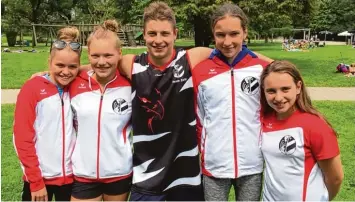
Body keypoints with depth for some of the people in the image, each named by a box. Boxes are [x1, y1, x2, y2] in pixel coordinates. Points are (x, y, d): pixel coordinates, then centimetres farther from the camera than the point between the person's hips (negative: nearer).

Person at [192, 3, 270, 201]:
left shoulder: (263, 69, -3)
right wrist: (201, 152, 10)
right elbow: (198, 118, 7)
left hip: (252, 165, 0)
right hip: (214, 165, 0)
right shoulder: (200, 71, -2)